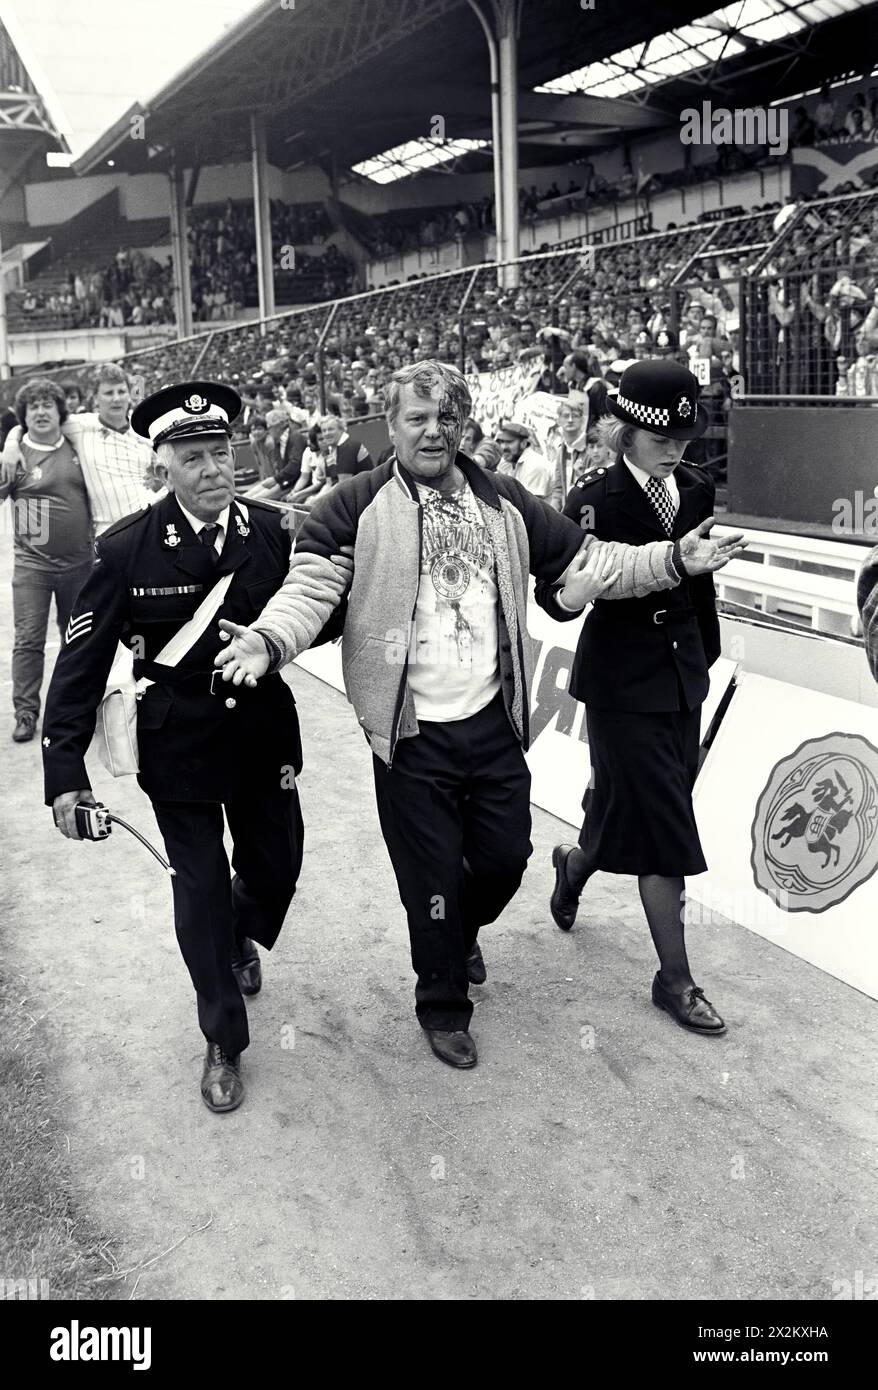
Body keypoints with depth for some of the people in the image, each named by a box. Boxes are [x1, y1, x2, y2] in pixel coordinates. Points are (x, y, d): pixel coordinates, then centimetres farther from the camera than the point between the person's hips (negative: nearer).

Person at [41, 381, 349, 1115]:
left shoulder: (273, 530, -8)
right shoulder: (128, 549, -16)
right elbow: (82, 661, -12)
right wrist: (66, 772, -15)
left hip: (263, 732, 3)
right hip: (178, 746, -3)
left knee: (277, 862, 18)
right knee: (201, 889, 7)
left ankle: (240, 939, 56)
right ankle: (224, 1044, 28)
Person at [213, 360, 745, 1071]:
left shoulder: (504, 502, 5)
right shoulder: (358, 505, -7)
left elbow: (586, 562, 8)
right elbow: (310, 587, -15)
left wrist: (675, 559, -1)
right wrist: (268, 640, -35)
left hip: (493, 722, 4)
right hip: (413, 734, -4)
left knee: (506, 856, 16)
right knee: (433, 878, 8)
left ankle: (462, 933, 51)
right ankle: (444, 1005, 34)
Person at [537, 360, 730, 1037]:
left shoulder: (696, 490, 2)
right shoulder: (596, 497, -15)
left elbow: (701, 581, 12)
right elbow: (556, 587, -15)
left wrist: (708, 656, 18)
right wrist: (567, 592, -37)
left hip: (682, 674, 6)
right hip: (623, 679, -6)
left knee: (625, 803, 18)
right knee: (663, 826, -2)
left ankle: (575, 864, 50)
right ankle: (675, 977, 12)